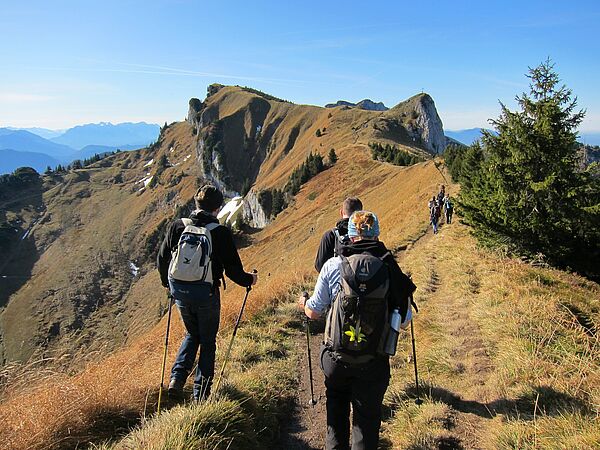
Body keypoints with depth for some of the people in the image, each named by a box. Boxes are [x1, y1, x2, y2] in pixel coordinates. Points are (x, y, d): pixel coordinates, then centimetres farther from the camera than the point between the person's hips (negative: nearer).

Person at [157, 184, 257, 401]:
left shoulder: (177, 226, -3)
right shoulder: (221, 233, -14)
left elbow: (162, 259, 7)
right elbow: (233, 269, -11)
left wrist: (168, 283, 24)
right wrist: (249, 280, 9)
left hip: (180, 290, 4)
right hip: (206, 294, -4)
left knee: (192, 334, 27)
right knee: (207, 342, 15)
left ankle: (177, 378, 14)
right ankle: (200, 393, 20)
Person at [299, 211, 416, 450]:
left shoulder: (333, 265, -7)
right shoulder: (392, 269, -7)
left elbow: (314, 312, 1)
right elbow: (404, 321, 0)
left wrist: (304, 303, 24)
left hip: (335, 357, 1)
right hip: (373, 362, -1)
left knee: (336, 407, 27)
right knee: (367, 420, 15)